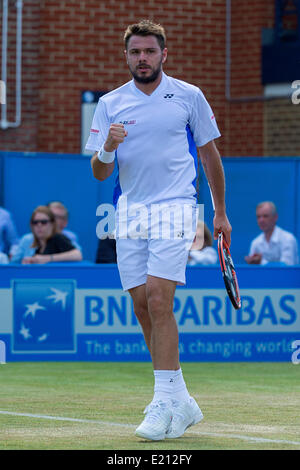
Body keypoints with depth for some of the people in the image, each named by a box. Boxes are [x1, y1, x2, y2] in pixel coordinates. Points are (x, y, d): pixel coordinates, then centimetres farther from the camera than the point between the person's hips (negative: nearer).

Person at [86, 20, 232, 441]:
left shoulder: (189, 97, 3)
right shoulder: (110, 104, 8)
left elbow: (210, 155, 12)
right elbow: (99, 173, 5)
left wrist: (220, 212, 13)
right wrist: (107, 149, -18)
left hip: (175, 209, -4)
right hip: (129, 213, 4)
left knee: (158, 298, -17)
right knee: (142, 306, 3)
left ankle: (165, 402, -15)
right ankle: (181, 401, 13)